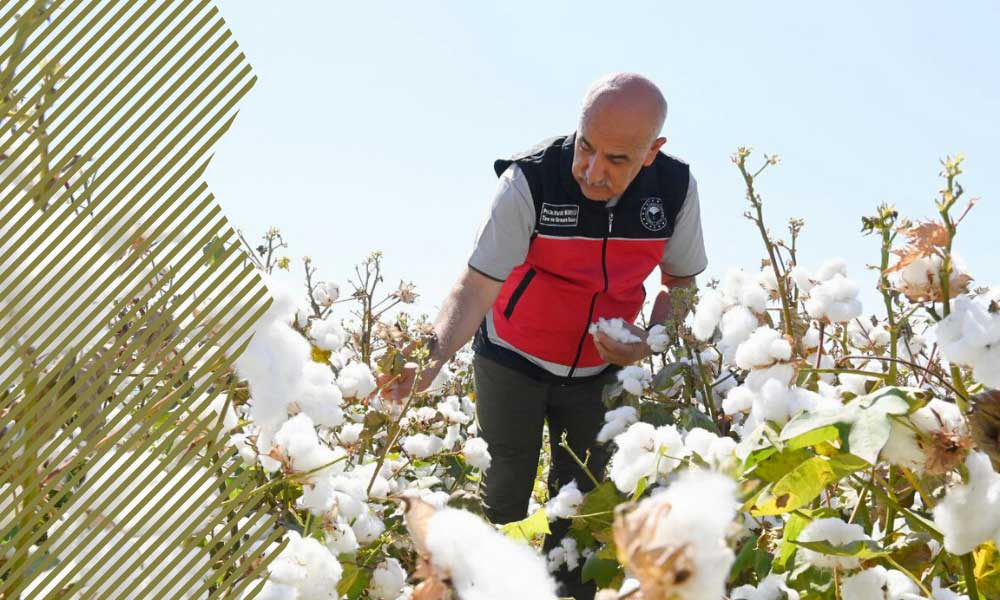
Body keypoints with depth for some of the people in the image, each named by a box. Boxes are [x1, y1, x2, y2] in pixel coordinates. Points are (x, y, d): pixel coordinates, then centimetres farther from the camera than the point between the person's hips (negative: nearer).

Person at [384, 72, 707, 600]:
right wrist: (434, 355, -44)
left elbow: (681, 280, 2)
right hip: (513, 362, -3)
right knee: (502, 502, 5)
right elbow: (478, 284, -29)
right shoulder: (530, 181, -27)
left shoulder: (675, 189, -15)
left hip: (598, 371, 3)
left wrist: (652, 340, -16)